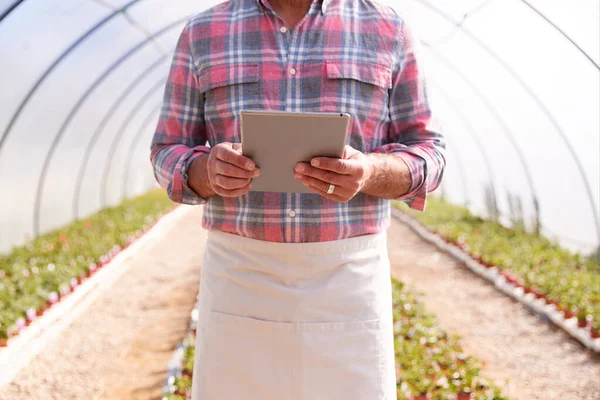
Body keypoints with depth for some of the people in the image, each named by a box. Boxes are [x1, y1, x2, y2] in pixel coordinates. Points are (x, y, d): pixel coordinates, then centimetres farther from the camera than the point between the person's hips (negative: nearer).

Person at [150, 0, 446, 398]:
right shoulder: (203, 33, 5)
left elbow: (425, 157, 3)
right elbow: (170, 157, 7)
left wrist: (367, 173, -20)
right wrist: (212, 171, -18)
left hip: (349, 282, 0)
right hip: (240, 282, 1)